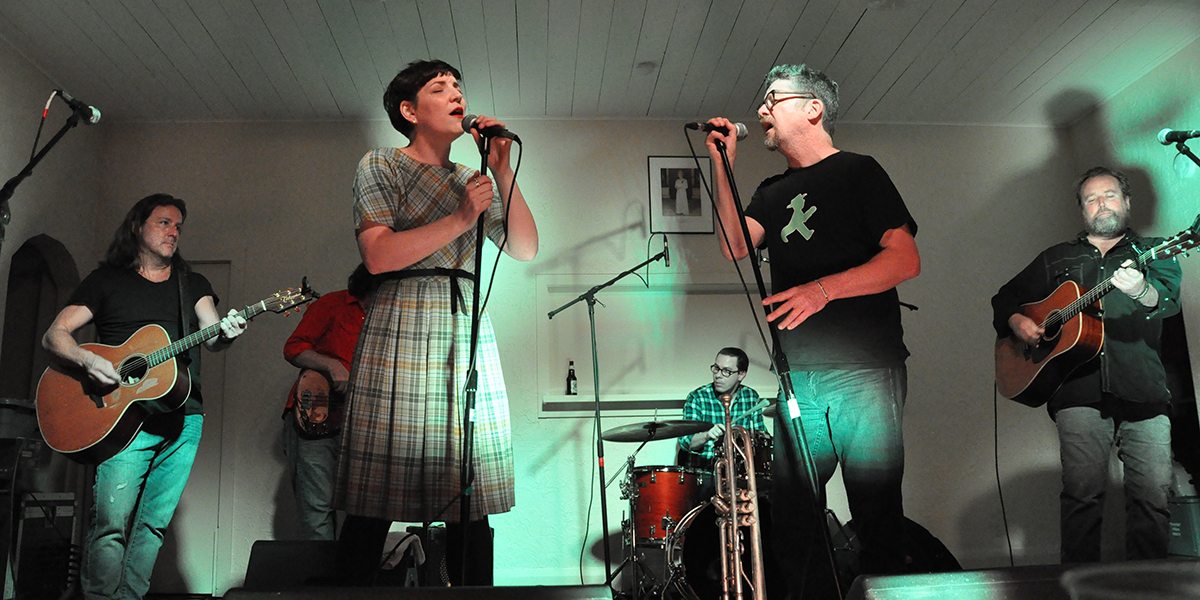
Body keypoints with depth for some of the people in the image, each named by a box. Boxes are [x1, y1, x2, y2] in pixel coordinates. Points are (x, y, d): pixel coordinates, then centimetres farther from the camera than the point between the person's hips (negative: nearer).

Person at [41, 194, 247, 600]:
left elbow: (212, 337, 2)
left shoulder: (193, 285, 18)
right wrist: (87, 360, -15)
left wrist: (226, 334, -24)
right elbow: (54, 335, 7)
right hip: (124, 414, -3)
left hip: (184, 416, 3)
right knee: (111, 521, -14)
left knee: (155, 523, 1)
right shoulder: (106, 280, 12)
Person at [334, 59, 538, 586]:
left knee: (470, 501, 2)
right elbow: (378, 255, -10)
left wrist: (503, 172, 3)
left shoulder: (470, 180, 20)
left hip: (468, 331, 5)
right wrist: (461, 218, -12)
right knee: (376, 501, -5)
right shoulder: (380, 166, 5)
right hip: (402, 329, -5)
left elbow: (525, 249, 10)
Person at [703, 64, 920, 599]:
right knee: (792, 511, 4)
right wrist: (723, 165, 3)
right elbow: (735, 247, 3)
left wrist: (823, 289, -20)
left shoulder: (858, 172, 3)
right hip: (799, 375, 5)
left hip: (865, 372, -5)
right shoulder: (774, 192, 20)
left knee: (876, 513, -3)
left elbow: (906, 260, -7)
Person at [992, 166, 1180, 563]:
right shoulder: (1057, 259, 22)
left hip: (1143, 391, 0)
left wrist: (1142, 291, -26)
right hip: (1080, 391, 0)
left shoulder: (1153, 252, 17)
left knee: (1153, 494, -5)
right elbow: (1006, 298, 27)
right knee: (1083, 492, -9)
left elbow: (1169, 302, -3)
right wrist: (1016, 321, 4)